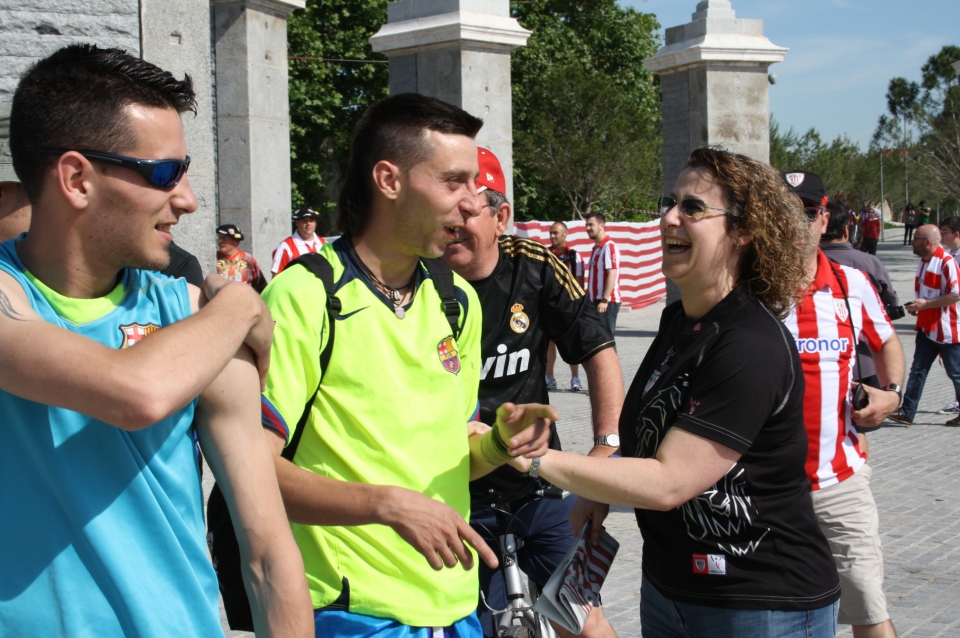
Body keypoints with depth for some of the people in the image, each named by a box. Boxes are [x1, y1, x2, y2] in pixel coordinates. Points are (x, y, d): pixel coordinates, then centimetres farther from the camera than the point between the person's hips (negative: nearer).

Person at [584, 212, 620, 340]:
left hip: (607, 302, -9)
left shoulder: (609, 246, -11)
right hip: (597, 300, 9)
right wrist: (592, 298, 21)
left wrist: (605, 300, -25)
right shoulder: (597, 248, 18)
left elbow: (612, 274, -20)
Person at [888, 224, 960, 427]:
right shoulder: (924, 262, 10)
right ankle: (907, 412, 5)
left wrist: (925, 304, -21)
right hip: (927, 328, 8)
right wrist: (917, 306, 5)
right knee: (917, 370, 4)